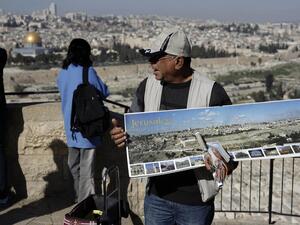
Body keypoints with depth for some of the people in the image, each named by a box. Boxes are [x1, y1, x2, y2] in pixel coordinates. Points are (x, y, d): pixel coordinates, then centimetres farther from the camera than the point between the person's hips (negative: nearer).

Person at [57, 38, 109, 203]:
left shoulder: (62, 73, 3)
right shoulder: (88, 72, -15)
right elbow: (104, 92, -5)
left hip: (70, 126, 6)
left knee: (74, 164, 17)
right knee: (86, 166, 1)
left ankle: (78, 196, 28)